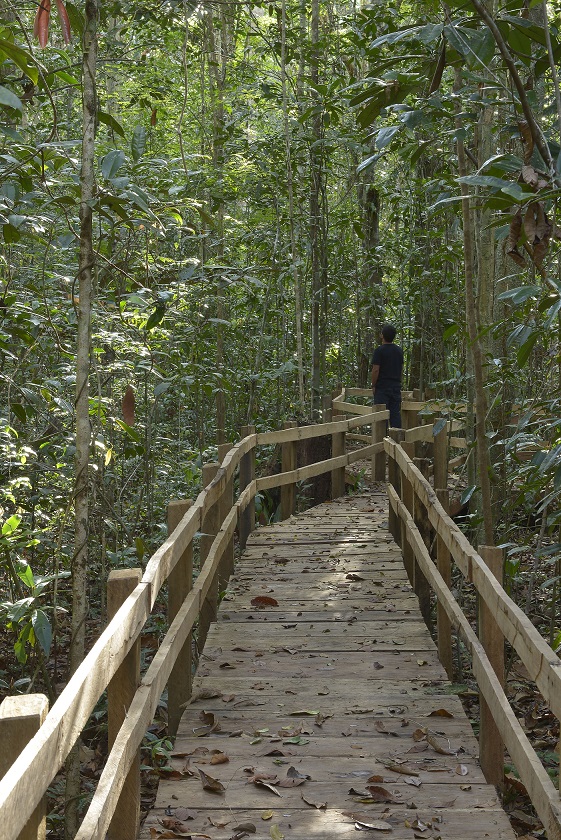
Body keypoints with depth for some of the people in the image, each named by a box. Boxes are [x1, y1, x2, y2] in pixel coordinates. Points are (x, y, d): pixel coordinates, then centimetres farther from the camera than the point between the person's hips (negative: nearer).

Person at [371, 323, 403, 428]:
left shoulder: (379, 350, -12)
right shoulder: (399, 350, 9)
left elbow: (376, 370, -15)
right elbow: (401, 367, 15)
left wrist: (373, 385, -5)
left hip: (382, 387, -6)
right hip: (396, 386, 6)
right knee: (396, 413, 8)